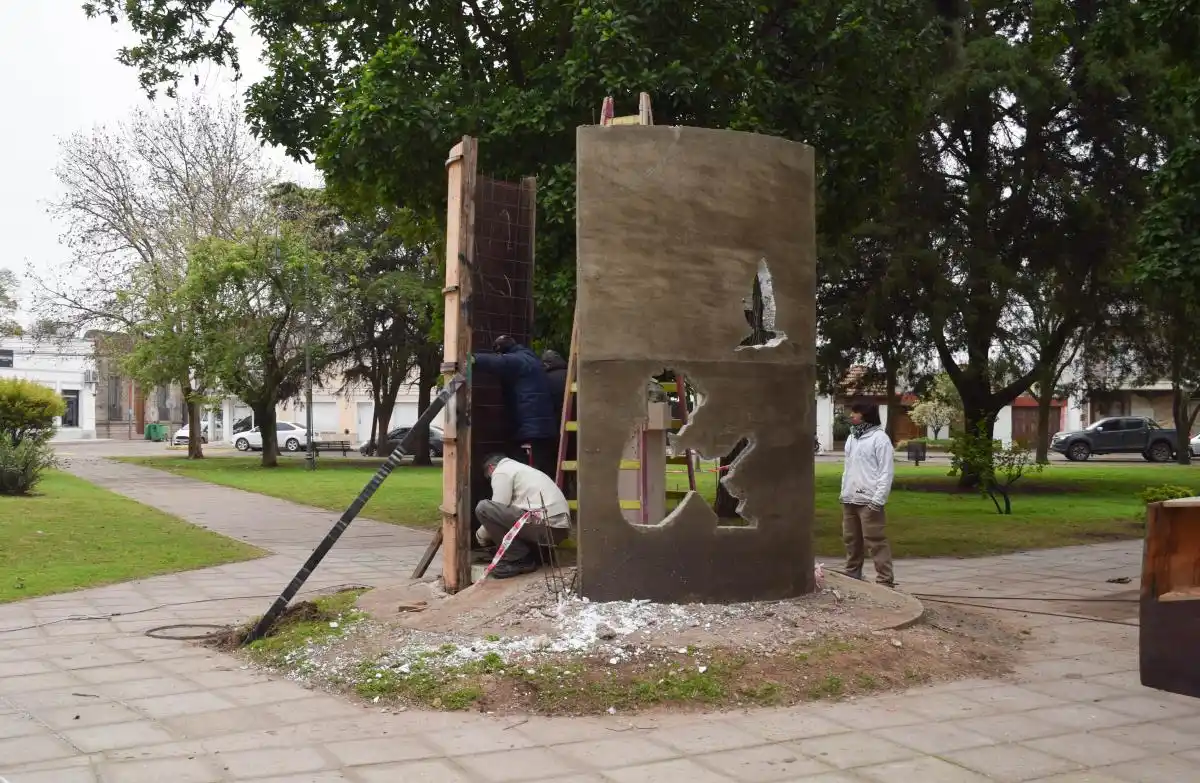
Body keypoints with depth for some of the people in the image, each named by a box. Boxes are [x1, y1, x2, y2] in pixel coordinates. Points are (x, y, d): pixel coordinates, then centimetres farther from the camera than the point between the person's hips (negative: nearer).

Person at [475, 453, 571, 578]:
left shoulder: (501, 471, 4)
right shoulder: (521, 468, 32)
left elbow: (499, 510, -2)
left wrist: (482, 533, 15)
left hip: (544, 524, -10)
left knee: (483, 508, -10)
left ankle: (520, 559, -8)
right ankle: (533, 556, 12)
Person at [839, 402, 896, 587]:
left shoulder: (879, 438, -8)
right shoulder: (851, 438, 16)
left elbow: (887, 471, -12)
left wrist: (878, 499, -17)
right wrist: (844, 492, 13)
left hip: (868, 500, -8)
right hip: (849, 500, 8)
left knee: (875, 541, -8)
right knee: (851, 540, 14)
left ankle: (885, 580, -4)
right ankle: (852, 575, 24)